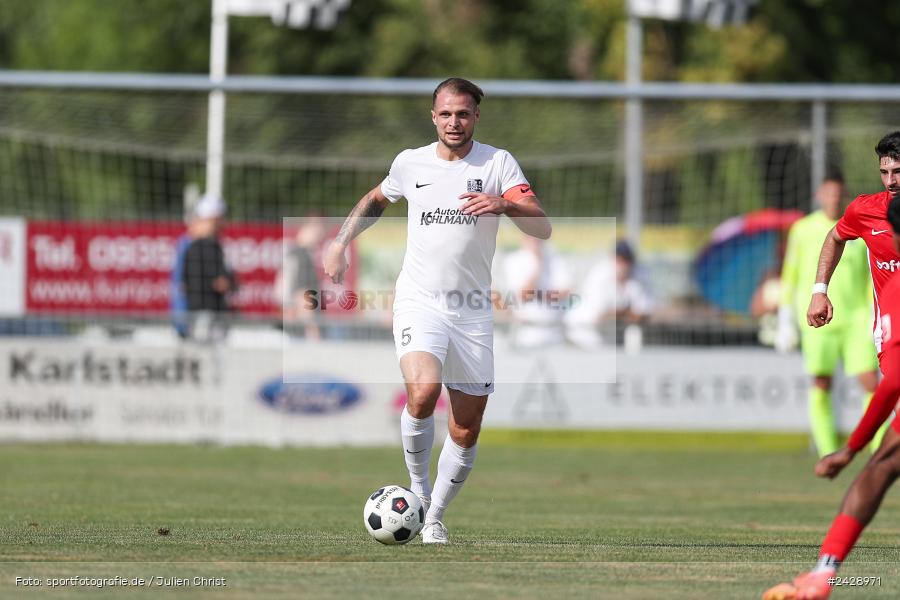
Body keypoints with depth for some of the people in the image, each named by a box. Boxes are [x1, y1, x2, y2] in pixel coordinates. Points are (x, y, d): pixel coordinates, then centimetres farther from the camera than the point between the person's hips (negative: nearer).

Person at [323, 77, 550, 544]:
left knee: (466, 431, 3)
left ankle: (435, 517, 22)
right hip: (418, 301, -1)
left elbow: (542, 229, -11)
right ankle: (418, 487, -7)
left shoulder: (498, 163, 0)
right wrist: (341, 242, 18)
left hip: (472, 310, 1)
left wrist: (503, 204, -29)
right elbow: (375, 199, 29)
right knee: (423, 390, -28)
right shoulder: (410, 163, 7)